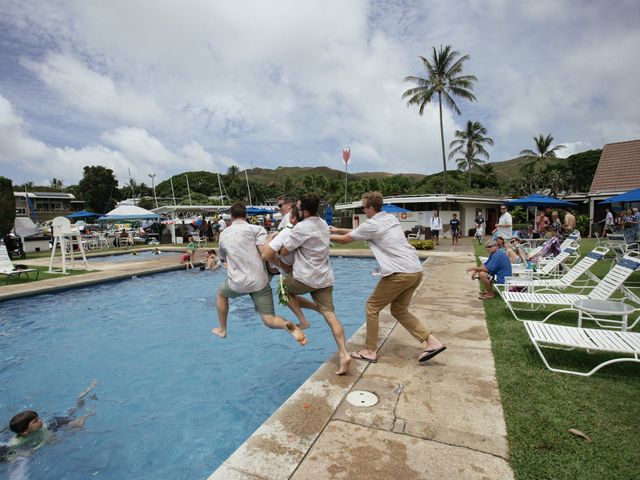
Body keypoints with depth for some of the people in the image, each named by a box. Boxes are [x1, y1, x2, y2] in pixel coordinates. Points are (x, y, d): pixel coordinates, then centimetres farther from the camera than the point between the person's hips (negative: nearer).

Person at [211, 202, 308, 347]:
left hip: (237, 283, 2)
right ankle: (287, 325, -29)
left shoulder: (223, 234, 13)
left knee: (221, 293, 36)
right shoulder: (256, 229, 0)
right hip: (259, 282, -2)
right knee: (269, 321, 5)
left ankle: (222, 330, 45)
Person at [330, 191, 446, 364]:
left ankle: (370, 351, 15)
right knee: (399, 311, 20)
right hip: (416, 270, 8)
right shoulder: (391, 218, 17)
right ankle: (432, 341, 13)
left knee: (372, 307, 8)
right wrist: (337, 230, 30)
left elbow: (345, 239, 5)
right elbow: (359, 231, 26)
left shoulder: (372, 225, -7)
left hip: (400, 274, -8)